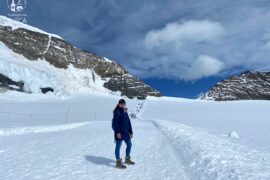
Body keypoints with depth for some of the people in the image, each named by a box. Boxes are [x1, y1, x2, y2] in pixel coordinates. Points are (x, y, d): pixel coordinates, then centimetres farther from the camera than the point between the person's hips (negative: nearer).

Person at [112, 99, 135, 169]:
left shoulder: (125, 111, 13)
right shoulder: (117, 111, -9)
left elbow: (128, 122, 15)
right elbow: (115, 122, -15)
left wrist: (131, 132, 14)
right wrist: (118, 132, -21)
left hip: (126, 132, 8)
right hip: (119, 132, -8)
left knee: (129, 144, 15)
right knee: (118, 146, 1)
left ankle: (127, 159, 32)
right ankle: (118, 162, 11)